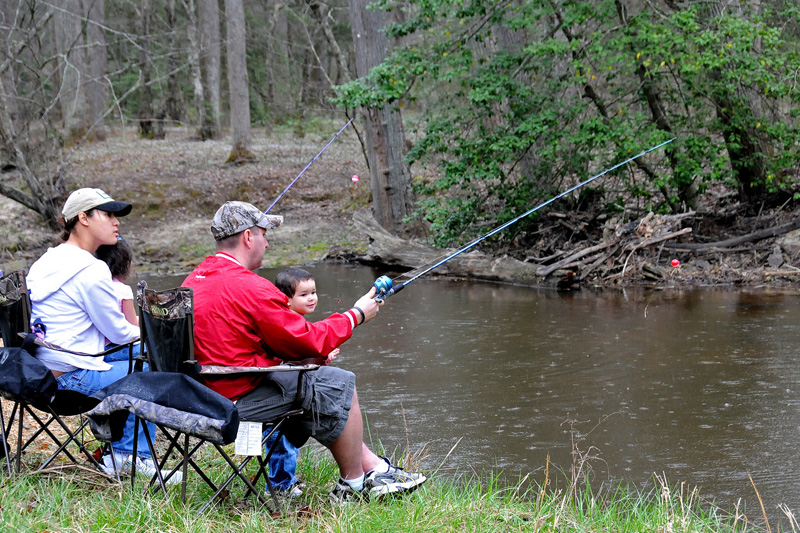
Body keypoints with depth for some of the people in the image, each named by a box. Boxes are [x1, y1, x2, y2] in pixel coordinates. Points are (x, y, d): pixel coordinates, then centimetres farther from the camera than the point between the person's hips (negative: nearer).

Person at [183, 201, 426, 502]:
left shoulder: (194, 281, 10)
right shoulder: (249, 288, -21)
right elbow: (309, 342, -13)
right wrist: (356, 315, 2)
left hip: (208, 391, 10)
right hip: (239, 398, -10)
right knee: (339, 386, 1)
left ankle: (374, 467, 26)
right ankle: (353, 486, 14)